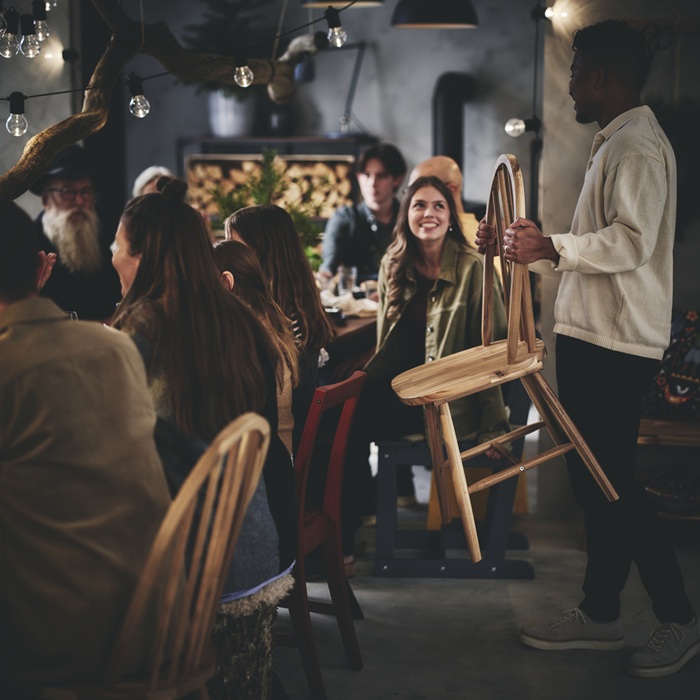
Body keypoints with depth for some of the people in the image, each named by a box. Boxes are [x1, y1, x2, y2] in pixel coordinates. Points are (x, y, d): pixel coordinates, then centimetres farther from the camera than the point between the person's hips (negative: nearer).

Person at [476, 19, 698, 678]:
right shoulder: (612, 144, 20)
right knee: (593, 478, 13)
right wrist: (517, 242, 19)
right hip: (591, 335, 10)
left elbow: (631, 241, -25)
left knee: (613, 481, -5)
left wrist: (551, 247, -30)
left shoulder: (638, 145, -12)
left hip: (616, 344, -10)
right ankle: (600, 613, 23)